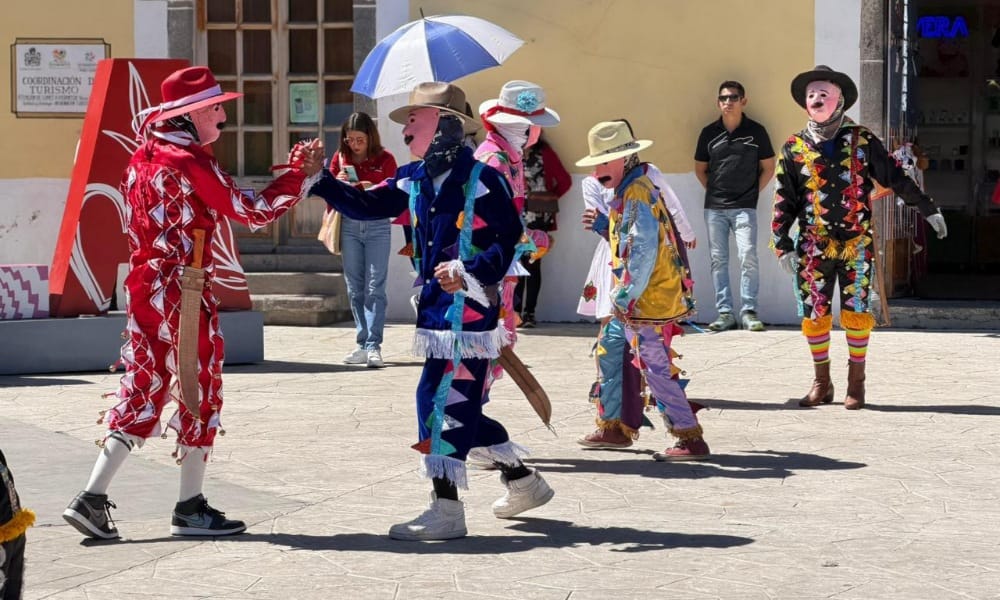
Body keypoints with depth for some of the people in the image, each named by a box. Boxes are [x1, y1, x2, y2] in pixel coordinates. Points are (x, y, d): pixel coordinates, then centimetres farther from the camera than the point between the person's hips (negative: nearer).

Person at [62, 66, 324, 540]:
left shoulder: (142, 160, 12)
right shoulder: (191, 162, -14)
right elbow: (252, 213, -10)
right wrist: (301, 176, 0)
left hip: (142, 288, 8)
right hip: (184, 296, -8)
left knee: (142, 394, 11)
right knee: (199, 393, 4)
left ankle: (92, 498, 4)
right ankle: (191, 509, 12)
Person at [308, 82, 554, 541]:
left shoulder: (480, 179, -12)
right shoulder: (414, 180, 10)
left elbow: (511, 239, -13)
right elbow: (368, 205, 6)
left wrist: (470, 270, -24)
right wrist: (320, 182, -5)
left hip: (469, 306, -9)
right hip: (437, 306, 9)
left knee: (442, 399, -10)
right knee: (459, 402, 14)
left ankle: (446, 511, -5)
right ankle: (523, 482, 30)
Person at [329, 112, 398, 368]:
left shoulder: (384, 159, -1)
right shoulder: (340, 158, 7)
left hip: (377, 225, -3)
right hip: (349, 225, 3)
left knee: (375, 287, -8)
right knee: (355, 288, 4)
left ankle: (374, 346, -9)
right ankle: (362, 343, 9)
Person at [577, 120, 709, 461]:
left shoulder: (637, 194, -17)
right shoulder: (628, 192, 15)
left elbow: (644, 251, -24)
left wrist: (628, 297, -22)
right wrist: (603, 226, 9)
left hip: (648, 301, -11)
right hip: (632, 301, 11)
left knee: (655, 369, -10)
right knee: (609, 350, 20)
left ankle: (691, 440, -7)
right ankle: (613, 426, 31)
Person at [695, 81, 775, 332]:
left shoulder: (755, 131, 1)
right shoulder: (709, 132, 6)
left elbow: (768, 168, 8)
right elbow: (700, 168, 17)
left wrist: (753, 193, 1)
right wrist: (713, 191, 7)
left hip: (744, 207, -3)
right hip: (714, 207, 3)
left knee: (748, 258, -10)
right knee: (718, 260, 3)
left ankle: (749, 312, -3)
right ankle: (724, 313, 8)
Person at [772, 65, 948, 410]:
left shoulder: (861, 141, 2)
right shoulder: (794, 149, 4)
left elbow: (896, 178, 5)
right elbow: (783, 202, 5)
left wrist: (928, 210, 5)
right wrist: (782, 246, 0)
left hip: (856, 245, -1)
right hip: (813, 248, 1)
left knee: (856, 313, -1)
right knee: (814, 315, 3)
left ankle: (856, 383, 10)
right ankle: (821, 384, 16)